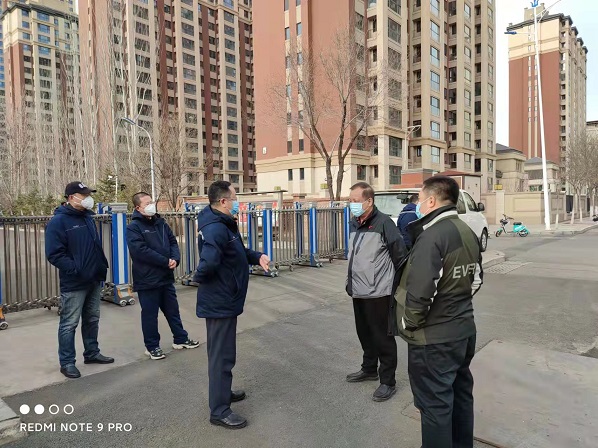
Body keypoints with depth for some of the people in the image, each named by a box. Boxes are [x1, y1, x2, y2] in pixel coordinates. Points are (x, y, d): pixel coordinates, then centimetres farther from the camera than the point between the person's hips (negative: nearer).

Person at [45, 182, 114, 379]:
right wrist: (76, 270, -22)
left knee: (92, 319, 17)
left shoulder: (87, 217, 12)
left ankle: (92, 353, 30)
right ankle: (67, 362, 13)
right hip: (73, 283, -8)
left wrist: (102, 265, 11)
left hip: (94, 280, 8)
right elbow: (54, 254, -18)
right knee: (69, 324, 1)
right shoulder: (58, 221, -12)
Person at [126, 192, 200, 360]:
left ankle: (181, 339, 30)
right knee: (150, 314, 6)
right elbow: (141, 251, -22)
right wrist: (166, 262, -19)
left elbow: (173, 242, 10)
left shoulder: (161, 223, 9)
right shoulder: (133, 227, -11)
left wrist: (175, 259, -11)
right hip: (147, 280, -6)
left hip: (166, 277, 6)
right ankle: (152, 346, 21)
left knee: (173, 310, 17)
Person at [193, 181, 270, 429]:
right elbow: (209, 262, -39)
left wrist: (257, 257, -2)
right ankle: (219, 411, 14)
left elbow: (239, 252, 17)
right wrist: (199, 279, -18)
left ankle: (222, 391, 41)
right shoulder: (216, 229, -26)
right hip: (219, 302, -10)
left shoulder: (225, 224, 8)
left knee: (223, 352, 24)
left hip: (224, 300, 10)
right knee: (222, 355, 1)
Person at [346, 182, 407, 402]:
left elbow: (400, 256, -14)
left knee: (383, 338, 4)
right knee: (365, 334, 20)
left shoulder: (383, 223, -15)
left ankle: (388, 381, 18)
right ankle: (369, 369, 39)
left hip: (378, 293, -8)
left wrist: (396, 287, -9)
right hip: (358, 292, 8)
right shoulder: (354, 224, 9)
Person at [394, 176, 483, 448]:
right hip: (464, 329, 9)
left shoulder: (432, 235, -23)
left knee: (435, 404, 6)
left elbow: (420, 292, -27)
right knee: (460, 393, 23)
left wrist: (409, 324, -12)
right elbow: (475, 280, 15)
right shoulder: (467, 233, 6)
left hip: (434, 338, -9)